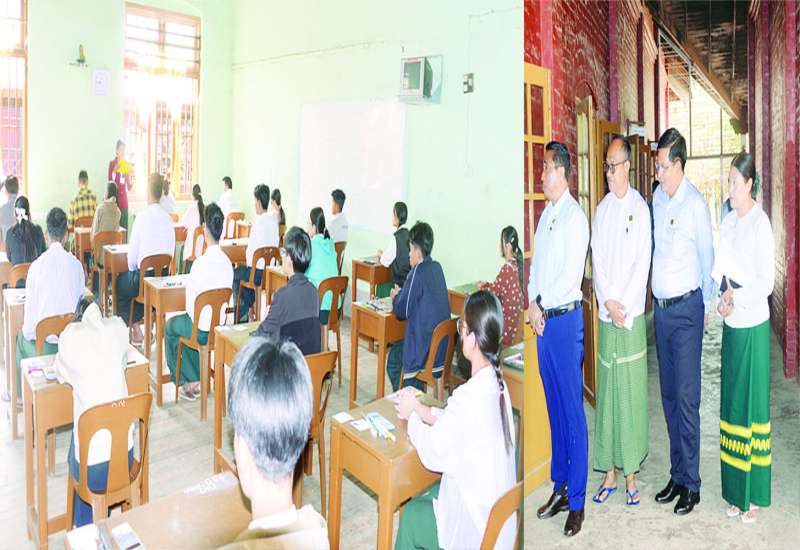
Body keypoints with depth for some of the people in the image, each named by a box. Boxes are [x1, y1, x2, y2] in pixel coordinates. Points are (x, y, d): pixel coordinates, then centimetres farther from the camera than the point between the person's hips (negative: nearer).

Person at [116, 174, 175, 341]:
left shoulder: (142, 216, -16)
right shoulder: (168, 218, 0)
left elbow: (132, 252, -9)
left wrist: (132, 268, 9)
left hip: (144, 275, -5)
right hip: (164, 275, 6)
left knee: (119, 282, 25)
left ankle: (132, 327, 26)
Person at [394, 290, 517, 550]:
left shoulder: (469, 397, -31)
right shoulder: (496, 382, -5)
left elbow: (433, 454, -19)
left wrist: (412, 415, -4)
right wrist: (424, 411, 1)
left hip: (477, 528, -8)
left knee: (410, 516, 12)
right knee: (417, 502, 22)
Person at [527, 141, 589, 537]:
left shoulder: (575, 217, -11)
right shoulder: (545, 214, 14)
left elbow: (571, 275, -17)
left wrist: (541, 306, -9)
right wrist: (532, 304, 1)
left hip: (564, 319, -8)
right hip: (541, 321, 8)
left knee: (572, 411, 0)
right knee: (554, 407, 14)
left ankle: (577, 501, 12)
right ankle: (559, 488, 26)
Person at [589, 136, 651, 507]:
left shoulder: (640, 208, -2)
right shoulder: (601, 210, 10)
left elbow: (642, 264, -6)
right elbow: (596, 262, 5)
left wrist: (624, 309, -12)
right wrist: (608, 303, -7)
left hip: (632, 317, -3)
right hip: (606, 317, 4)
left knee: (631, 393, 2)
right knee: (606, 392, 8)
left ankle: (630, 476, 15)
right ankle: (610, 473, 20)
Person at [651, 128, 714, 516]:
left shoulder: (696, 204, -12)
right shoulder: (658, 198, 8)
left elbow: (707, 258, -3)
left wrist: (706, 305, 6)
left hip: (686, 309, -7)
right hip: (661, 308, 7)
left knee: (687, 398, -1)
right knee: (668, 396, 12)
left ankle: (691, 484, 13)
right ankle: (676, 475, 25)